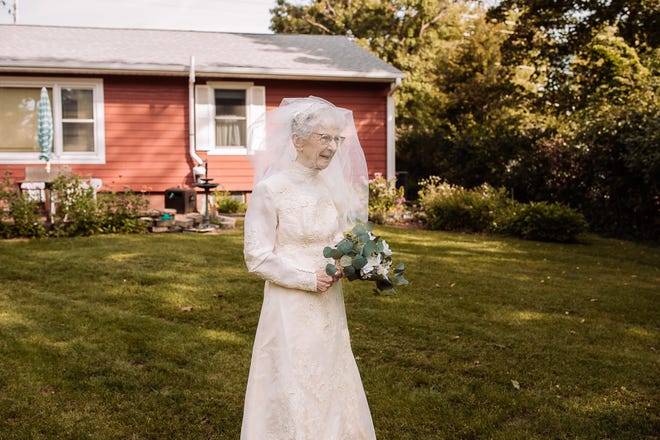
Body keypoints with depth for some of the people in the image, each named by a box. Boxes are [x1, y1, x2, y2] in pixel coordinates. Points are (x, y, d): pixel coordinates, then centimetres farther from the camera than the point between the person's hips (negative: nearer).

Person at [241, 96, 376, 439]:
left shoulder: (332, 185, 4)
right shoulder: (270, 189, -14)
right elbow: (257, 257, -14)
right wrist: (310, 279, -19)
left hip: (329, 307, 6)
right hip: (291, 309, -6)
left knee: (332, 388, 16)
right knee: (293, 393, 6)